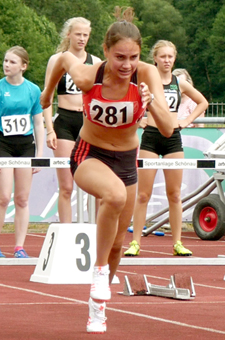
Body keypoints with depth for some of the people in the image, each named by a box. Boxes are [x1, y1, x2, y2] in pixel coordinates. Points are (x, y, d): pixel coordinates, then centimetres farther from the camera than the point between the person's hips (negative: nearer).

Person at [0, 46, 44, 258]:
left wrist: (39, 154, 5)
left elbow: (38, 123, 9)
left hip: (26, 145, 2)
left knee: (22, 199, 3)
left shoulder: (33, 90, 4)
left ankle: (19, 247, 8)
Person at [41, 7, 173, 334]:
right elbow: (64, 57, -2)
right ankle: (100, 269, -17)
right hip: (89, 156, -3)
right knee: (115, 195, -38)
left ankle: (97, 307, 40)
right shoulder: (87, 77, -26)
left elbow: (168, 129, -30)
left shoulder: (147, 74, -24)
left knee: (117, 242, 15)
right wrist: (48, 92, 14)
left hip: (126, 159, 3)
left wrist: (152, 103, -49)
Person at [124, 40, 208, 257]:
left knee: (174, 194, 5)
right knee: (143, 194, -2)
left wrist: (187, 121, 10)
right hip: (151, 137, -3)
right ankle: (135, 242, 1)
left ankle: (177, 242, 10)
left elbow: (202, 102, 22)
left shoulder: (180, 84, 9)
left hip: (173, 139, 3)